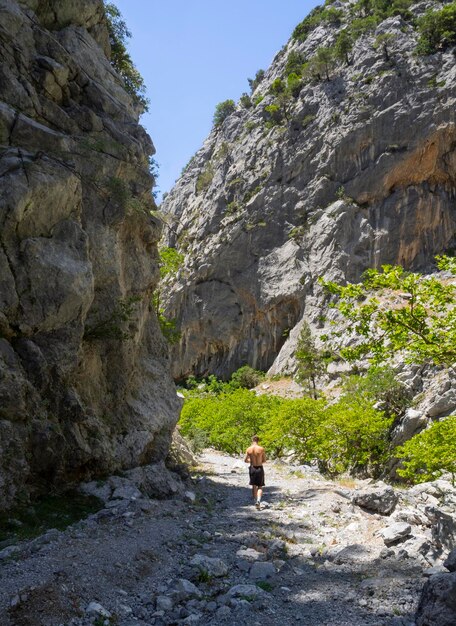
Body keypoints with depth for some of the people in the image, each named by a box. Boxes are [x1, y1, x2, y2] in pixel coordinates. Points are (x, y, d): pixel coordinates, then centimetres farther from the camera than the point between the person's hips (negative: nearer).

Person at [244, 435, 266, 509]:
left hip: (252, 468, 2)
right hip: (260, 468, -2)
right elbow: (264, 461, -3)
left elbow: (245, 460, 3)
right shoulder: (261, 449, -10)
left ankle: (255, 501, 18)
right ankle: (258, 501, -15)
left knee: (254, 486, 16)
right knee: (260, 487, 6)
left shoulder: (249, 449, -4)